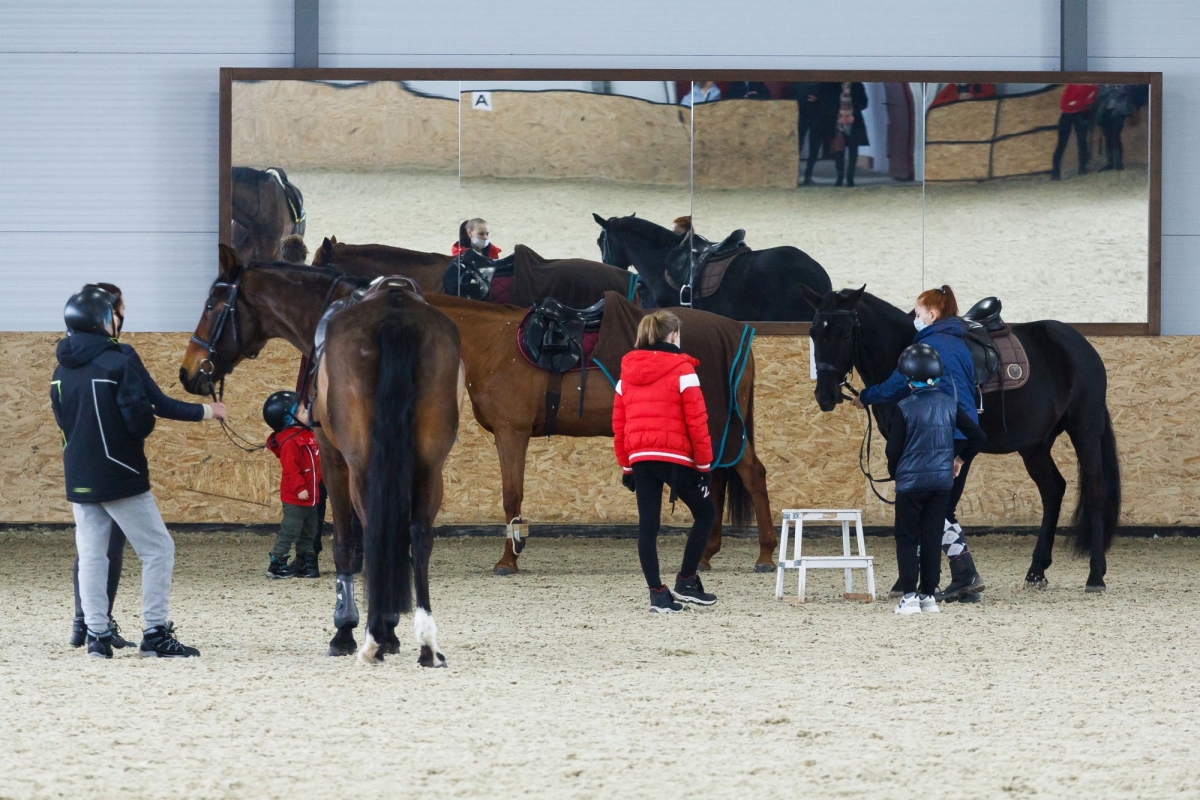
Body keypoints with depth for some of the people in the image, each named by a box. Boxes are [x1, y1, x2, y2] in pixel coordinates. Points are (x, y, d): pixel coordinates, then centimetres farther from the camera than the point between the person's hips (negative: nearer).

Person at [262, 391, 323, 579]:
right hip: (295, 498, -10)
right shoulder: (290, 442, -20)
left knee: (309, 532, 14)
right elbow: (290, 469, -25)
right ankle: (276, 565, 1)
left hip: (310, 495, 10)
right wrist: (299, 488, -28)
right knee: (290, 530, -5)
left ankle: (304, 564, 21)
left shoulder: (307, 435, 11)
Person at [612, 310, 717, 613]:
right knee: (705, 514, 12)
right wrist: (705, 463, -3)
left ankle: (657, 593, 3)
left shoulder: (627, 374, 11)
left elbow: (618, 425, 11)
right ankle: (686, 582, 8)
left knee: (648, 526, 6)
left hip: (639, 460, 5)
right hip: (675, 458, -5)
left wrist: (626, 467, 17)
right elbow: (697, 422, -10)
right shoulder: (682, 370, -6)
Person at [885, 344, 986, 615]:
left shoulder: (903, 409, -13)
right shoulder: (949, 405, 0)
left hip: (911, 481, -4)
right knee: (932, 537, 11)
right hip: (942, 481, 4)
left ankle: (909, 596, -3)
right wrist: (960, 458, 15)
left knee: (906, 538, 5)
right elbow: (978, 436, 2)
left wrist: (894, 472, 10)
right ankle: (928, 595, 11)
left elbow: (893, 449, -9)